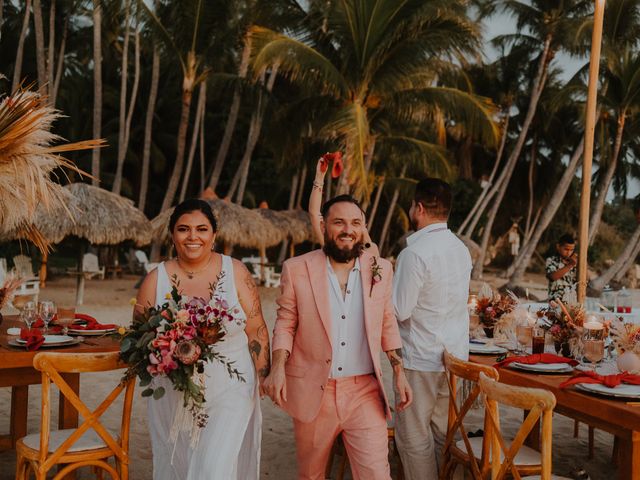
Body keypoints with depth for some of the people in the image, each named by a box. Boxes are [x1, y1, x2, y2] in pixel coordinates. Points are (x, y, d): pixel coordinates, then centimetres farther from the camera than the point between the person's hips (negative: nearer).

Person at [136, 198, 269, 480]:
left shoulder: (236, 272, -3)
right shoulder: (156, 279, -1)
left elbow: (256, 332, -1)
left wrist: (264, 380, -4)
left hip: (230, 393, -2)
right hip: (174, 399, 2)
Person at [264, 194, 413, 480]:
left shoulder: (381, 269, 3)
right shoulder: (297, 269, -4)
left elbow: (387, 324, 11)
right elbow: (285, 324, 1)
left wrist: (399, 373, 6)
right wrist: (278, 367, -13)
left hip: (365, 393, 1)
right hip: (313, 392, 0)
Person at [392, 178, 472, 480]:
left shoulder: (414, 253, -19)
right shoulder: (461, 249, 7)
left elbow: (399, 311, -17)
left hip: (421, 359, -8)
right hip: (455, 356, 8)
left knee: (414, 438, 4)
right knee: (442, 433, 18)